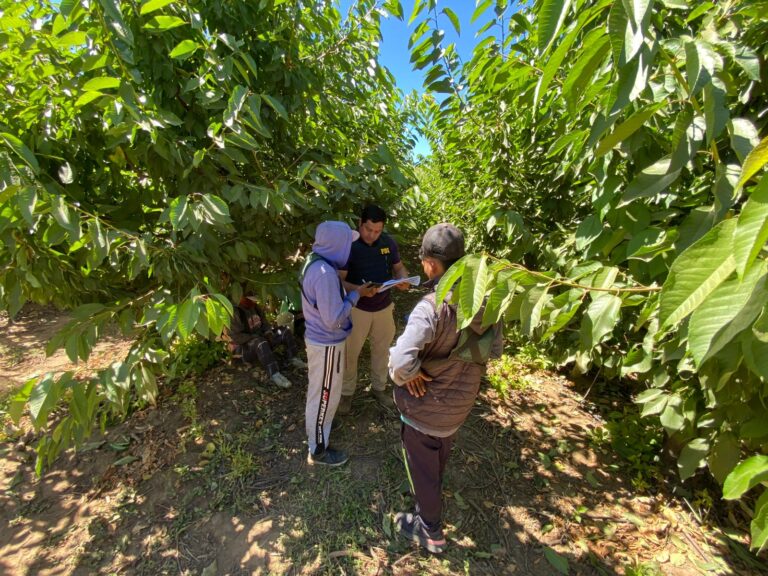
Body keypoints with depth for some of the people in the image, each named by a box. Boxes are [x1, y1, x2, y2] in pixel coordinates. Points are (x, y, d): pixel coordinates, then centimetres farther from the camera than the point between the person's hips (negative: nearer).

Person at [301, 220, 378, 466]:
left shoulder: (314, 261, -1)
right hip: (327, 344, -9)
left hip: (317, 337, 10)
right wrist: (356, 294, -19)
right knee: (325, 396, 9)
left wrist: (354, 291, 4)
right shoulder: (325, 273, -32)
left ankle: (315, 421, 55)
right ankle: (318, 451, 29)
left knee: (319, 392, 30)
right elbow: (334, 319, -28)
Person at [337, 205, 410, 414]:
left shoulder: (388, 242, -4)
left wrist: (404, 279, -16)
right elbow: (339, 281, -19)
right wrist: (359, 290, -38)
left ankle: (378, 387, 42)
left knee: (382, 349, 19)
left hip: (384, 306, 5)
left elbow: (398, 267, 7)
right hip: (357, 308, -4)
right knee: (350, 352, 10)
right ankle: (346, 393, 33)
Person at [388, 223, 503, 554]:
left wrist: (408, 377, -24)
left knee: (422, 466, 21)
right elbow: (494, 350, 0)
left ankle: (430, 532, 44)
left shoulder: (432, 306, -34)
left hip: (426, 404, -7)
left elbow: (401, 361, -44)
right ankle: (431, 499, 63)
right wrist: (463, 361, 5)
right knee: (440, 456, 34)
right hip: (463, 398, 7)